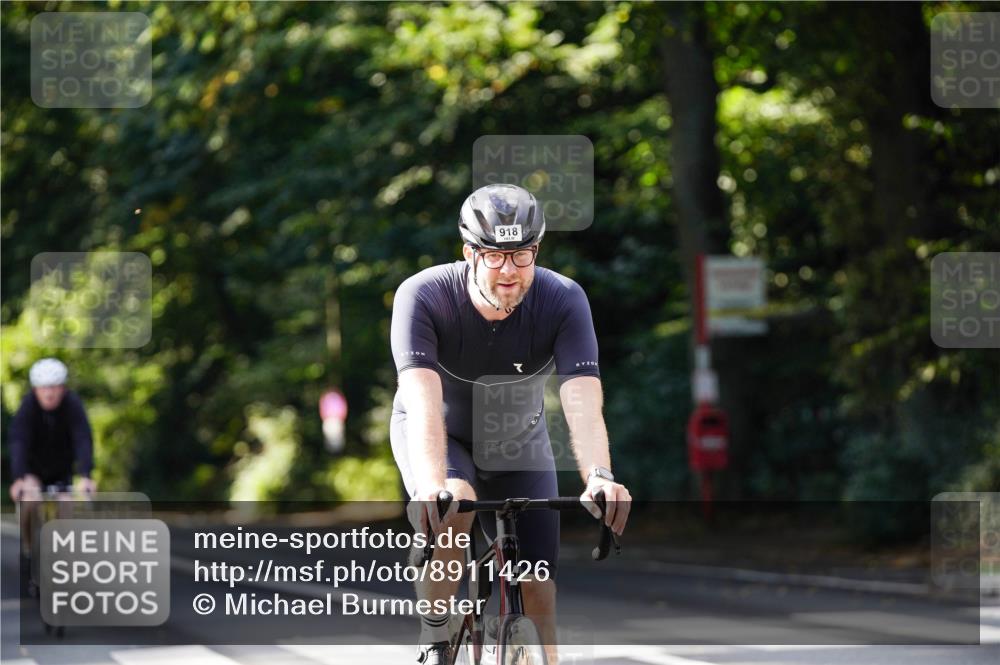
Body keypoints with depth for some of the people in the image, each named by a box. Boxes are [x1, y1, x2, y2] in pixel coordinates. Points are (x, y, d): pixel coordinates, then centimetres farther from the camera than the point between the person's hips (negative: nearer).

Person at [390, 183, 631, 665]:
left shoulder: (563, 301, -27)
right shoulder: (422, 296, -32)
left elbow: (583, 402, -37)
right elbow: (424, 403, -43)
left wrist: (599, 477, -56)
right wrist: (432, 485, -59)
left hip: (516, 440, 2)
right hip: (437, 433, -2)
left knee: (539, 590, -6)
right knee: (450, 510, -34)